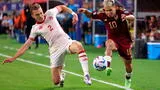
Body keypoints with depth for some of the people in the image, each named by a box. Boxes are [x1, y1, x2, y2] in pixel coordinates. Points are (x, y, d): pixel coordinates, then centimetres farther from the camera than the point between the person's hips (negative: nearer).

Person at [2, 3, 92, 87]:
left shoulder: (50, 13, 4)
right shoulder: (35, 29, 2)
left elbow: (61, 7, 21)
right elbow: (27, 44, 4)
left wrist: (73, 13, 8)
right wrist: (14, 58, -1)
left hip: (66, 41, 0)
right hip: (55, 50, 0)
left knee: (78, 45, -39)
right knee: (56, 82, -5)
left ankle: (86, 74, -35)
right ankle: (61, 76, 35)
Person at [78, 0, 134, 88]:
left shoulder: (121, 13, -20)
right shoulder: (103, 15, -11)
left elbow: (132, 17, -36)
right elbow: (91, 15, 3)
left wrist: (127, 17, -59)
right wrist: (85, 11, -18)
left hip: (125, 39, -1)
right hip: (113, 38, 1)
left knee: (128, 62, 10)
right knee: (109, 44, -38)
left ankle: (128, 78, 40)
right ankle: (107, 66, -51)